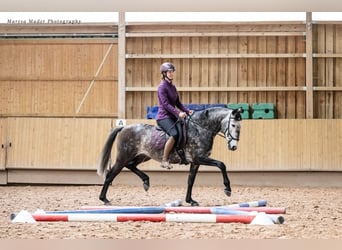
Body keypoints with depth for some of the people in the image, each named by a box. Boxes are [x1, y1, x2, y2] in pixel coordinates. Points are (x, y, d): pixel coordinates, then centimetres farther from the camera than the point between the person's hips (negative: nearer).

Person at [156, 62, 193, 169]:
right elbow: (165, 104, -17)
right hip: (163, 117, -9)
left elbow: (178, 103, 18)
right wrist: (178, 113, -25)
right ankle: (164, 160, -27)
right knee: (175, 134, -31)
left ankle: (183, 158, 2)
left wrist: (187, 111, 2)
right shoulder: (162, 87, -9)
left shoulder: (172, 86, 16)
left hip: (172, 116, 9)